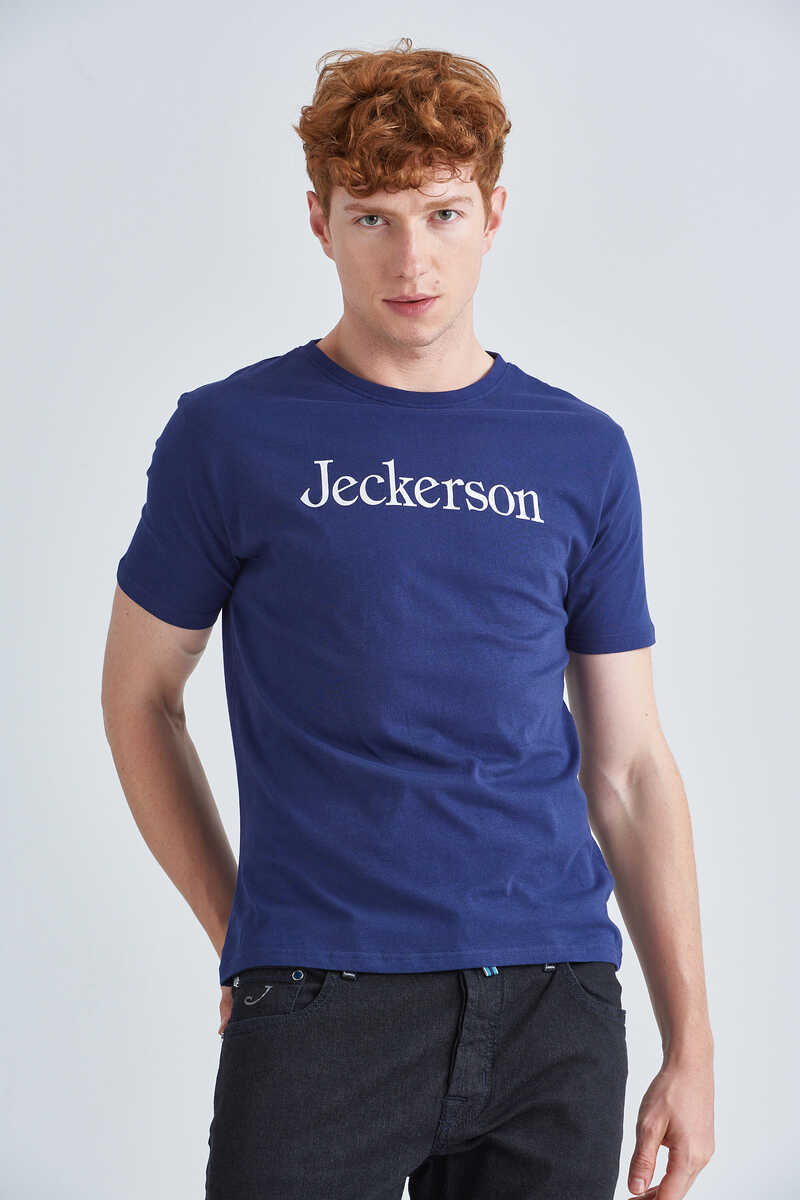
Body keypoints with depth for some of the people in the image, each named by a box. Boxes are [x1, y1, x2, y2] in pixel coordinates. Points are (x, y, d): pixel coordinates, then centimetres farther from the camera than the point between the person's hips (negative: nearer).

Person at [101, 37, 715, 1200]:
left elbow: (630, 767, 8)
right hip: (318, 1008, -2)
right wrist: (242, 939, 6)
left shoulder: (582, 454, 7)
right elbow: (139, 699, 10)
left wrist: (691, 1047, 4)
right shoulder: (230, 435, 1)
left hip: (558, 1008, 2)